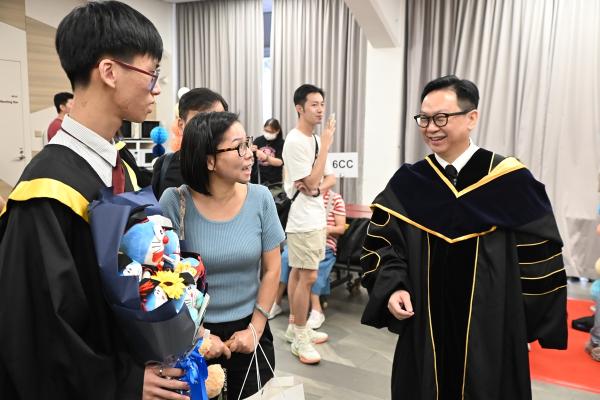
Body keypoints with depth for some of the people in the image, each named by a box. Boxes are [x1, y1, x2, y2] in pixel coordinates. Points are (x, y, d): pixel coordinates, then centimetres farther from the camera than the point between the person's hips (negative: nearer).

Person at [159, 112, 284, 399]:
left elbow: (271, 269, -2)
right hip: (193, 335, -2)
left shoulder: (260, 198, -9)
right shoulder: (174, 202, -15)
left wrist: (255, 329, -5)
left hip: (248, 330, 2)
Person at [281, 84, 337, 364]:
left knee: (298, 272, 15)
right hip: (303, 218, -9)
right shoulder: (295, 141, -16)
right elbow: (312, 182, -21)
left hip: (315, 216, 9)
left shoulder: (315, 139, 12)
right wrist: (326, 144, -18)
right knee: (308, 276, -5)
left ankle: (295, 326, 27)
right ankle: (300, 337, 8)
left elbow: (330, 178, 13)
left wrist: (318, 188, -10)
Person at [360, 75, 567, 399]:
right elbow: (381, 244, 2)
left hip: (490, 332, -1)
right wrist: (393, 288, -15)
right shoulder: (407, 184, -3)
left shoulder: (510, 180, -9)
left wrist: (519, 326, -1)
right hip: (424, 330, 2)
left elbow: (538, 254, -3)